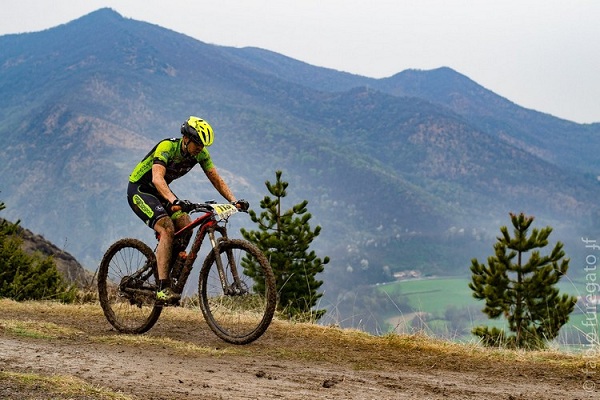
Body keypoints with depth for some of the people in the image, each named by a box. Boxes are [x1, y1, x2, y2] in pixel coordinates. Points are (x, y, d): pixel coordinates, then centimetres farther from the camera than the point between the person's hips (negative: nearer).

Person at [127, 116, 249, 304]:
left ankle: (170, 273, 4)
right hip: (139, 190, -7)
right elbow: (157, 178, -44)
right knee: (167, 229, -26)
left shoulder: (201, 153, -10)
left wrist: (234, 200, -24)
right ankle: (162, 288, -30)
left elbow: (216, 179, -7)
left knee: (185, 227, -13)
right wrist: (174, 201, -60)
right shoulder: (166, 147, -30)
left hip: (160, 192, 7)